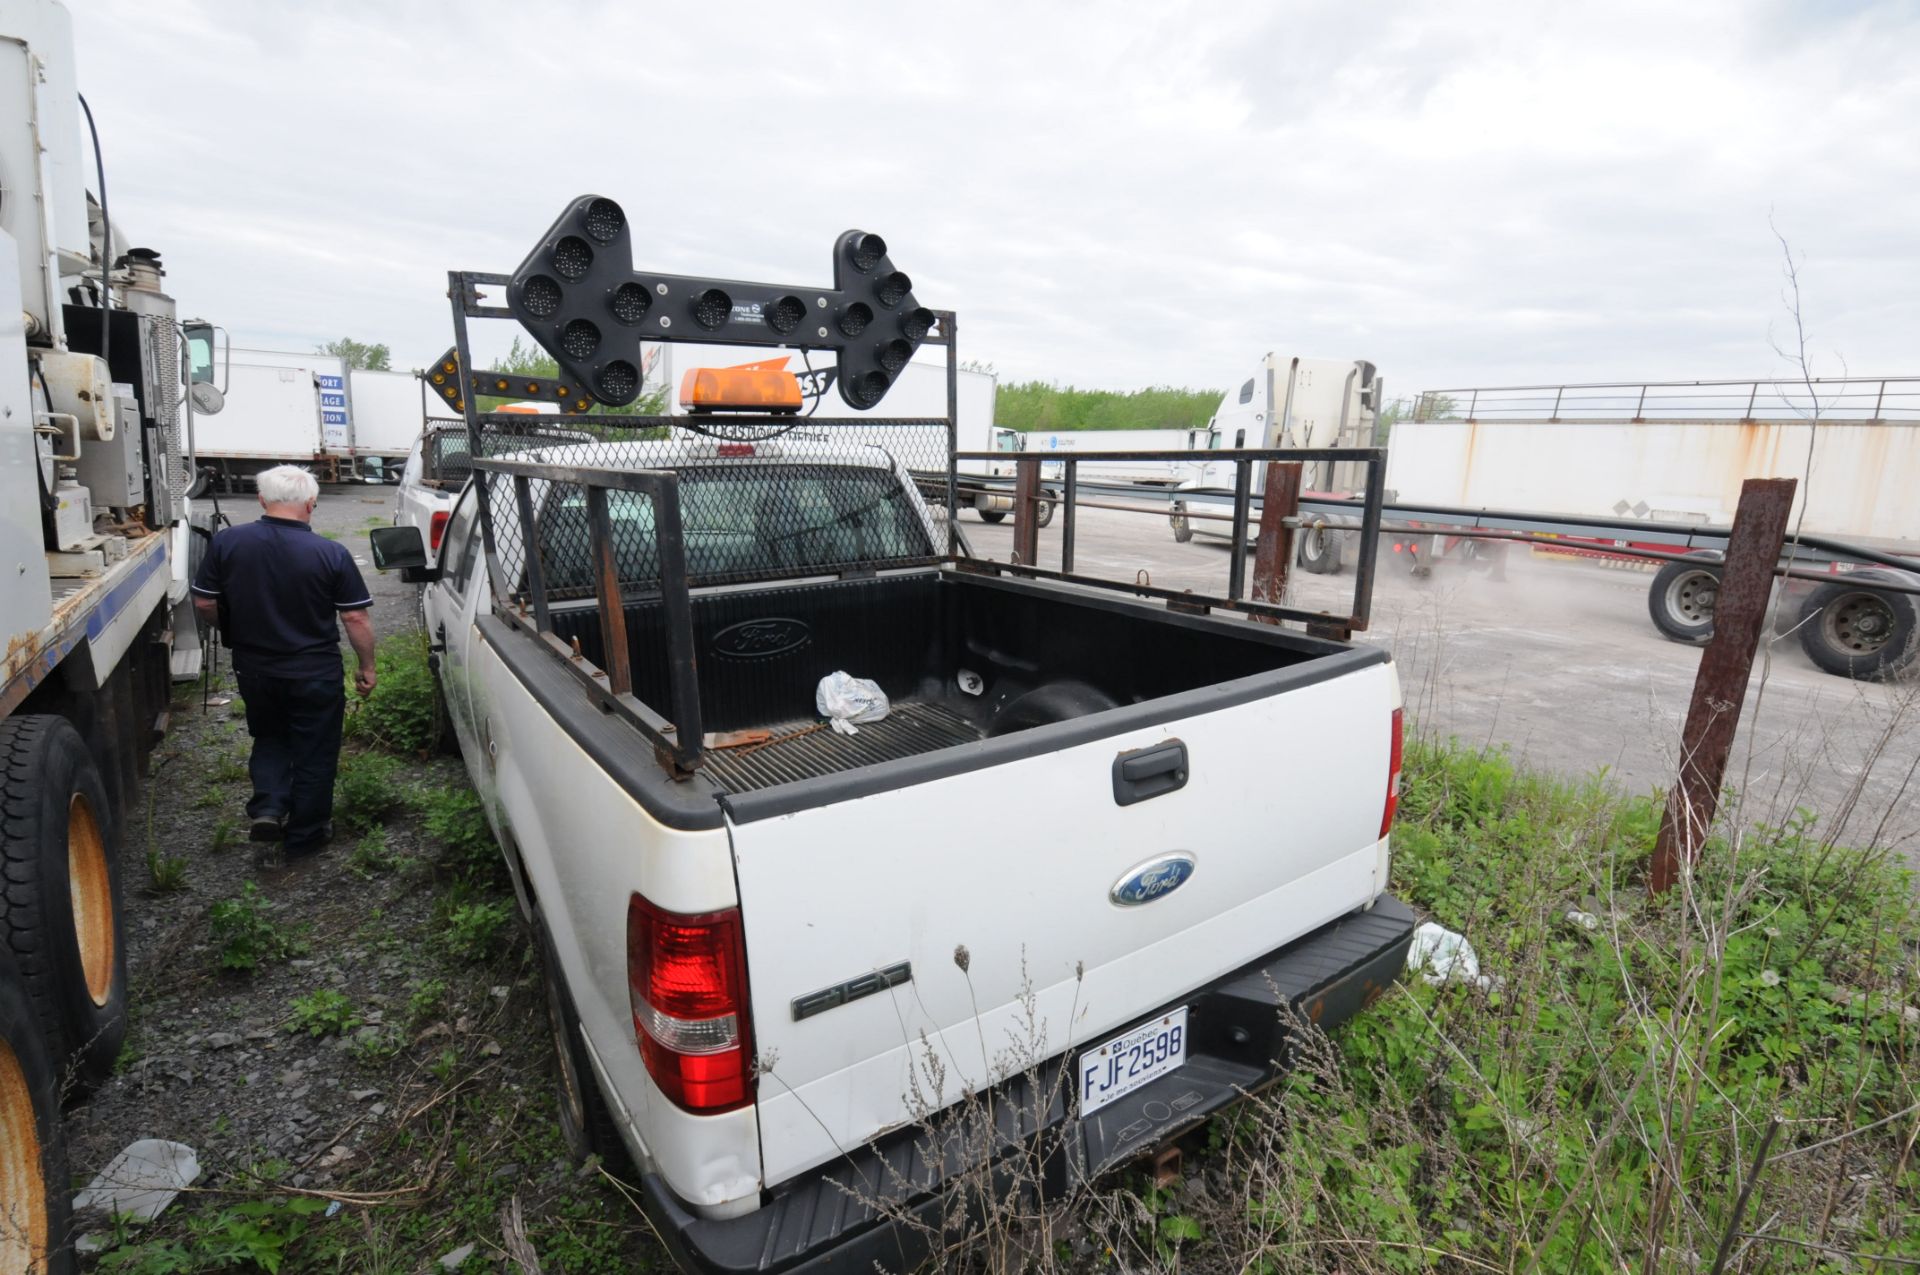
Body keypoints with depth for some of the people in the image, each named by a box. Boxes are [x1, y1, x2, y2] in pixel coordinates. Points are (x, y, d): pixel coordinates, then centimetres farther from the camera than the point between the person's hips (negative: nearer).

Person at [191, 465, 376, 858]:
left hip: (254, 669, 3)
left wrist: (237, 631, 21)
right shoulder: (331, 554, -16)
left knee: (269, 738, 27)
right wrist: (367, 667, 0)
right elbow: (356, 618, -12)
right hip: (316, 674, -3)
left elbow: (204, 603, 2)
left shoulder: (226, 542, -7)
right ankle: (304, 836, 24)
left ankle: (268, 808, 11)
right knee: (314, 753, 13)